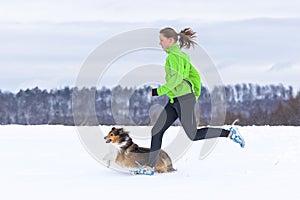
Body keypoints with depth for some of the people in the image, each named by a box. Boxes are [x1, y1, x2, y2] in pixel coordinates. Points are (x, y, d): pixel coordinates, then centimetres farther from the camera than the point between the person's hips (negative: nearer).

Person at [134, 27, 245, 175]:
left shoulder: (174, 55, -12)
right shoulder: (181, 55, 17)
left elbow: (177, 77, -23)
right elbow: (195, 76, 19)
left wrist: (159, 91, -18)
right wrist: (196, 96, 20)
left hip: (183, 99, -10)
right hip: (175, 101, 10)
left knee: (193, 135, -3)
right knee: (157, 131, 4)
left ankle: (229, 133, 3)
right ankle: (149, 167, 5)